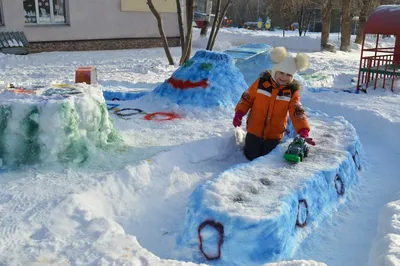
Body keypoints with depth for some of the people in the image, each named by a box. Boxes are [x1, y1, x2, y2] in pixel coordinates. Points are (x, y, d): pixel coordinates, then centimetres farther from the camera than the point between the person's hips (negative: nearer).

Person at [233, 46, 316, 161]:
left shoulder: (292, 91, -10)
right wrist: (239, 113, -14)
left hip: (274, 135, 1)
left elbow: (297, 112, -18)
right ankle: (248, 142, 41)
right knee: (251, 158, 10)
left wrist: (303, 132, -32)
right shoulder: (261, 82, -10)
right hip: (254, 130, 0)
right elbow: (247, 98, 0)